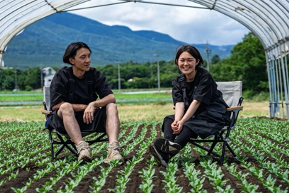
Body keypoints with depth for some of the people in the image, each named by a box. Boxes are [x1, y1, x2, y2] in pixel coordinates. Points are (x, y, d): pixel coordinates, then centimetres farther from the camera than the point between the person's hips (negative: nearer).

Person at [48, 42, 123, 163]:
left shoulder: (95, 75, 3)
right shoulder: (61, 76, -5)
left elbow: (111, 97, -8)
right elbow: (56, 105, -14)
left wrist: (93, 105, -28)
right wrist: (85, 107, -13)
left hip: (89, 118, 3)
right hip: (65, 119, -3)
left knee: (112, 106, -20)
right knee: (66, 106, -33)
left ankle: (113, 148, -43)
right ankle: (81, 147, -50)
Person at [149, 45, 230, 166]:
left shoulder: (205, 77, -15)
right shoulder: (177, 82, 1)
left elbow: (196, 102, -24)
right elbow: (179, 103, -14)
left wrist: (182, 121, -33)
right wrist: (177, 121, -35)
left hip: (213, 115, -6)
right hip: (193, 115, 7)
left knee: (190, 124, -33)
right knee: (169, 120, -13)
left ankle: (167, 153, -52)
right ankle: (167, 145, -43)